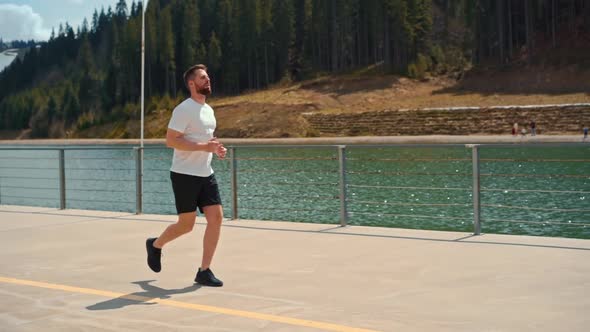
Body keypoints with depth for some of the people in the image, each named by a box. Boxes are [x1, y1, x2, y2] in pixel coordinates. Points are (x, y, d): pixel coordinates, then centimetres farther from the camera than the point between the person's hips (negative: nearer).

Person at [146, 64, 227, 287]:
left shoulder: (208, 110, 14)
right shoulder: (184, 110, -13)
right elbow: (171, 141, -19)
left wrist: (216, 149, 5)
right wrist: (204, 147, -24)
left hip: (206, 174, 7)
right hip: (185, 175, -7)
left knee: (216, 217, -4)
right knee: (187, 224, 0)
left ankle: (204, 272, 3)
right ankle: (156, 245, 31)